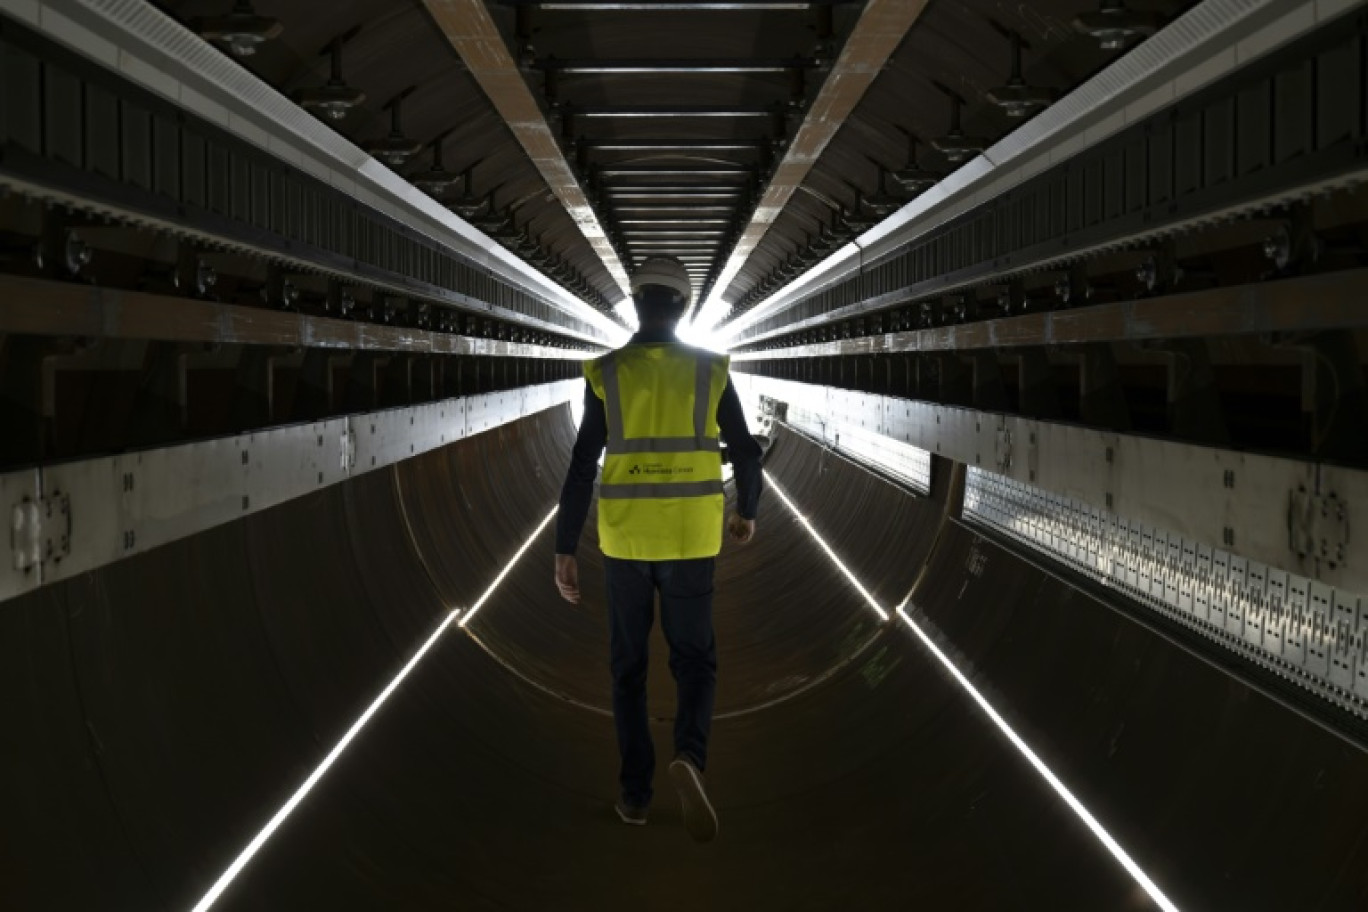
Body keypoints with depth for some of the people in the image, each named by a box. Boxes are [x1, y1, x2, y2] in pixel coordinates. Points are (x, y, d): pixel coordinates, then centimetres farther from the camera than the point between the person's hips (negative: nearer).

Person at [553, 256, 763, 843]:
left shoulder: (605, 374, -5)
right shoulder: (711, 371, -2)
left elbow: (581, 470, -10)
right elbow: (746, 454, 3)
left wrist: (564, 552, -6)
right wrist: (747, 510, 24)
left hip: (625, 541, 0)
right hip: (688, 542, 0)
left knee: (629, 665, 15)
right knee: (694, 662, 10)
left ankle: (636, 793, 14)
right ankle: (689, 759, -19)